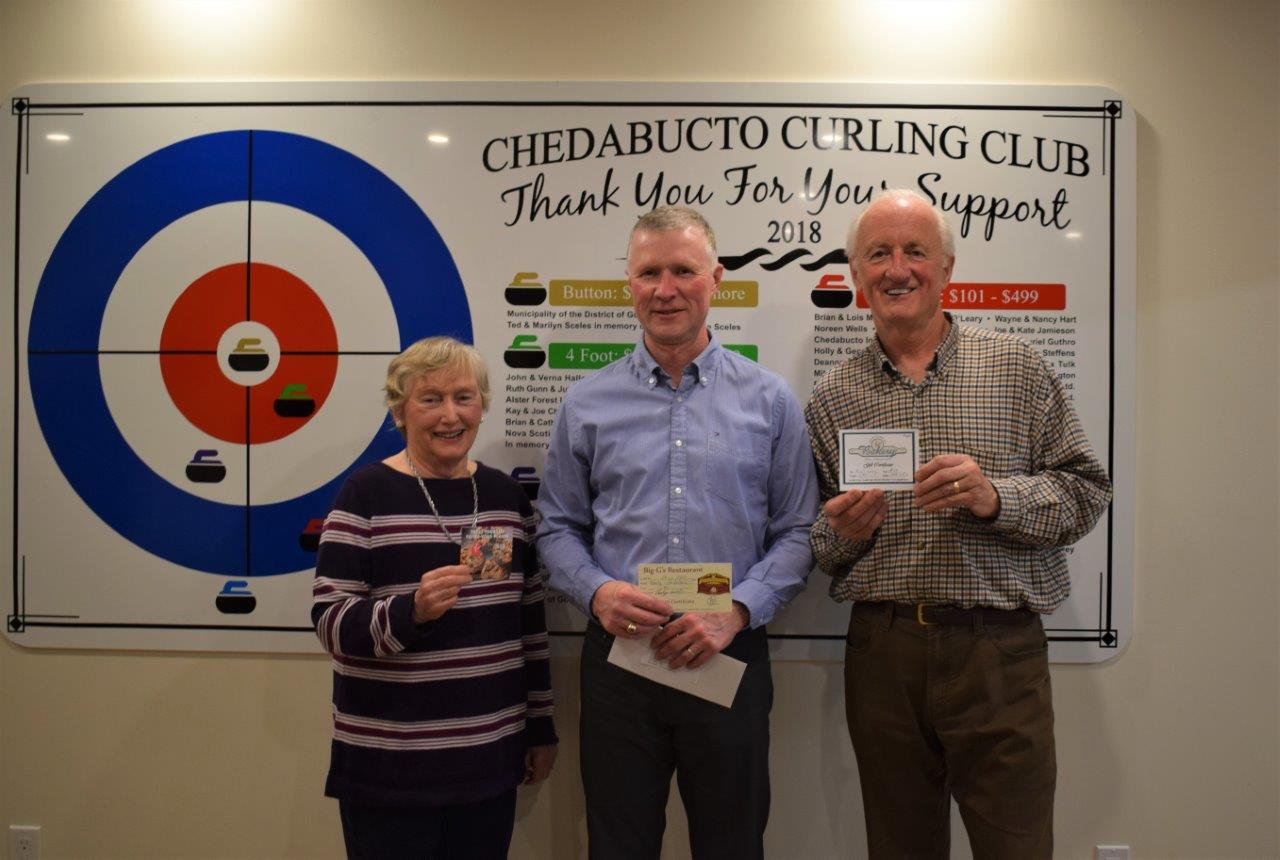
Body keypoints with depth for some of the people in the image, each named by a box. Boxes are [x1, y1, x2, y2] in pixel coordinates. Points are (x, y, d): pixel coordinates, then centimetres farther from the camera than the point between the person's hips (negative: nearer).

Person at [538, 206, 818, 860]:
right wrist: (596, 591, -11)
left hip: (729, 658, 0)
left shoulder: (769, 400, 1)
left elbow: (797, 531, 1)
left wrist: (738, 610, -13)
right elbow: (558, 527, 7)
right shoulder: (587, 403, 4)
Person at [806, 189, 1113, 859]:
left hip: (999, 655, -1)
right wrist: (842, 532, -11)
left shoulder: (1016, 368, 3)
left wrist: (995, 496, -16)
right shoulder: (831, 398, 7)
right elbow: (813, 545, 11)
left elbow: (1087, 490, 1)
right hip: (881, 656, 2)